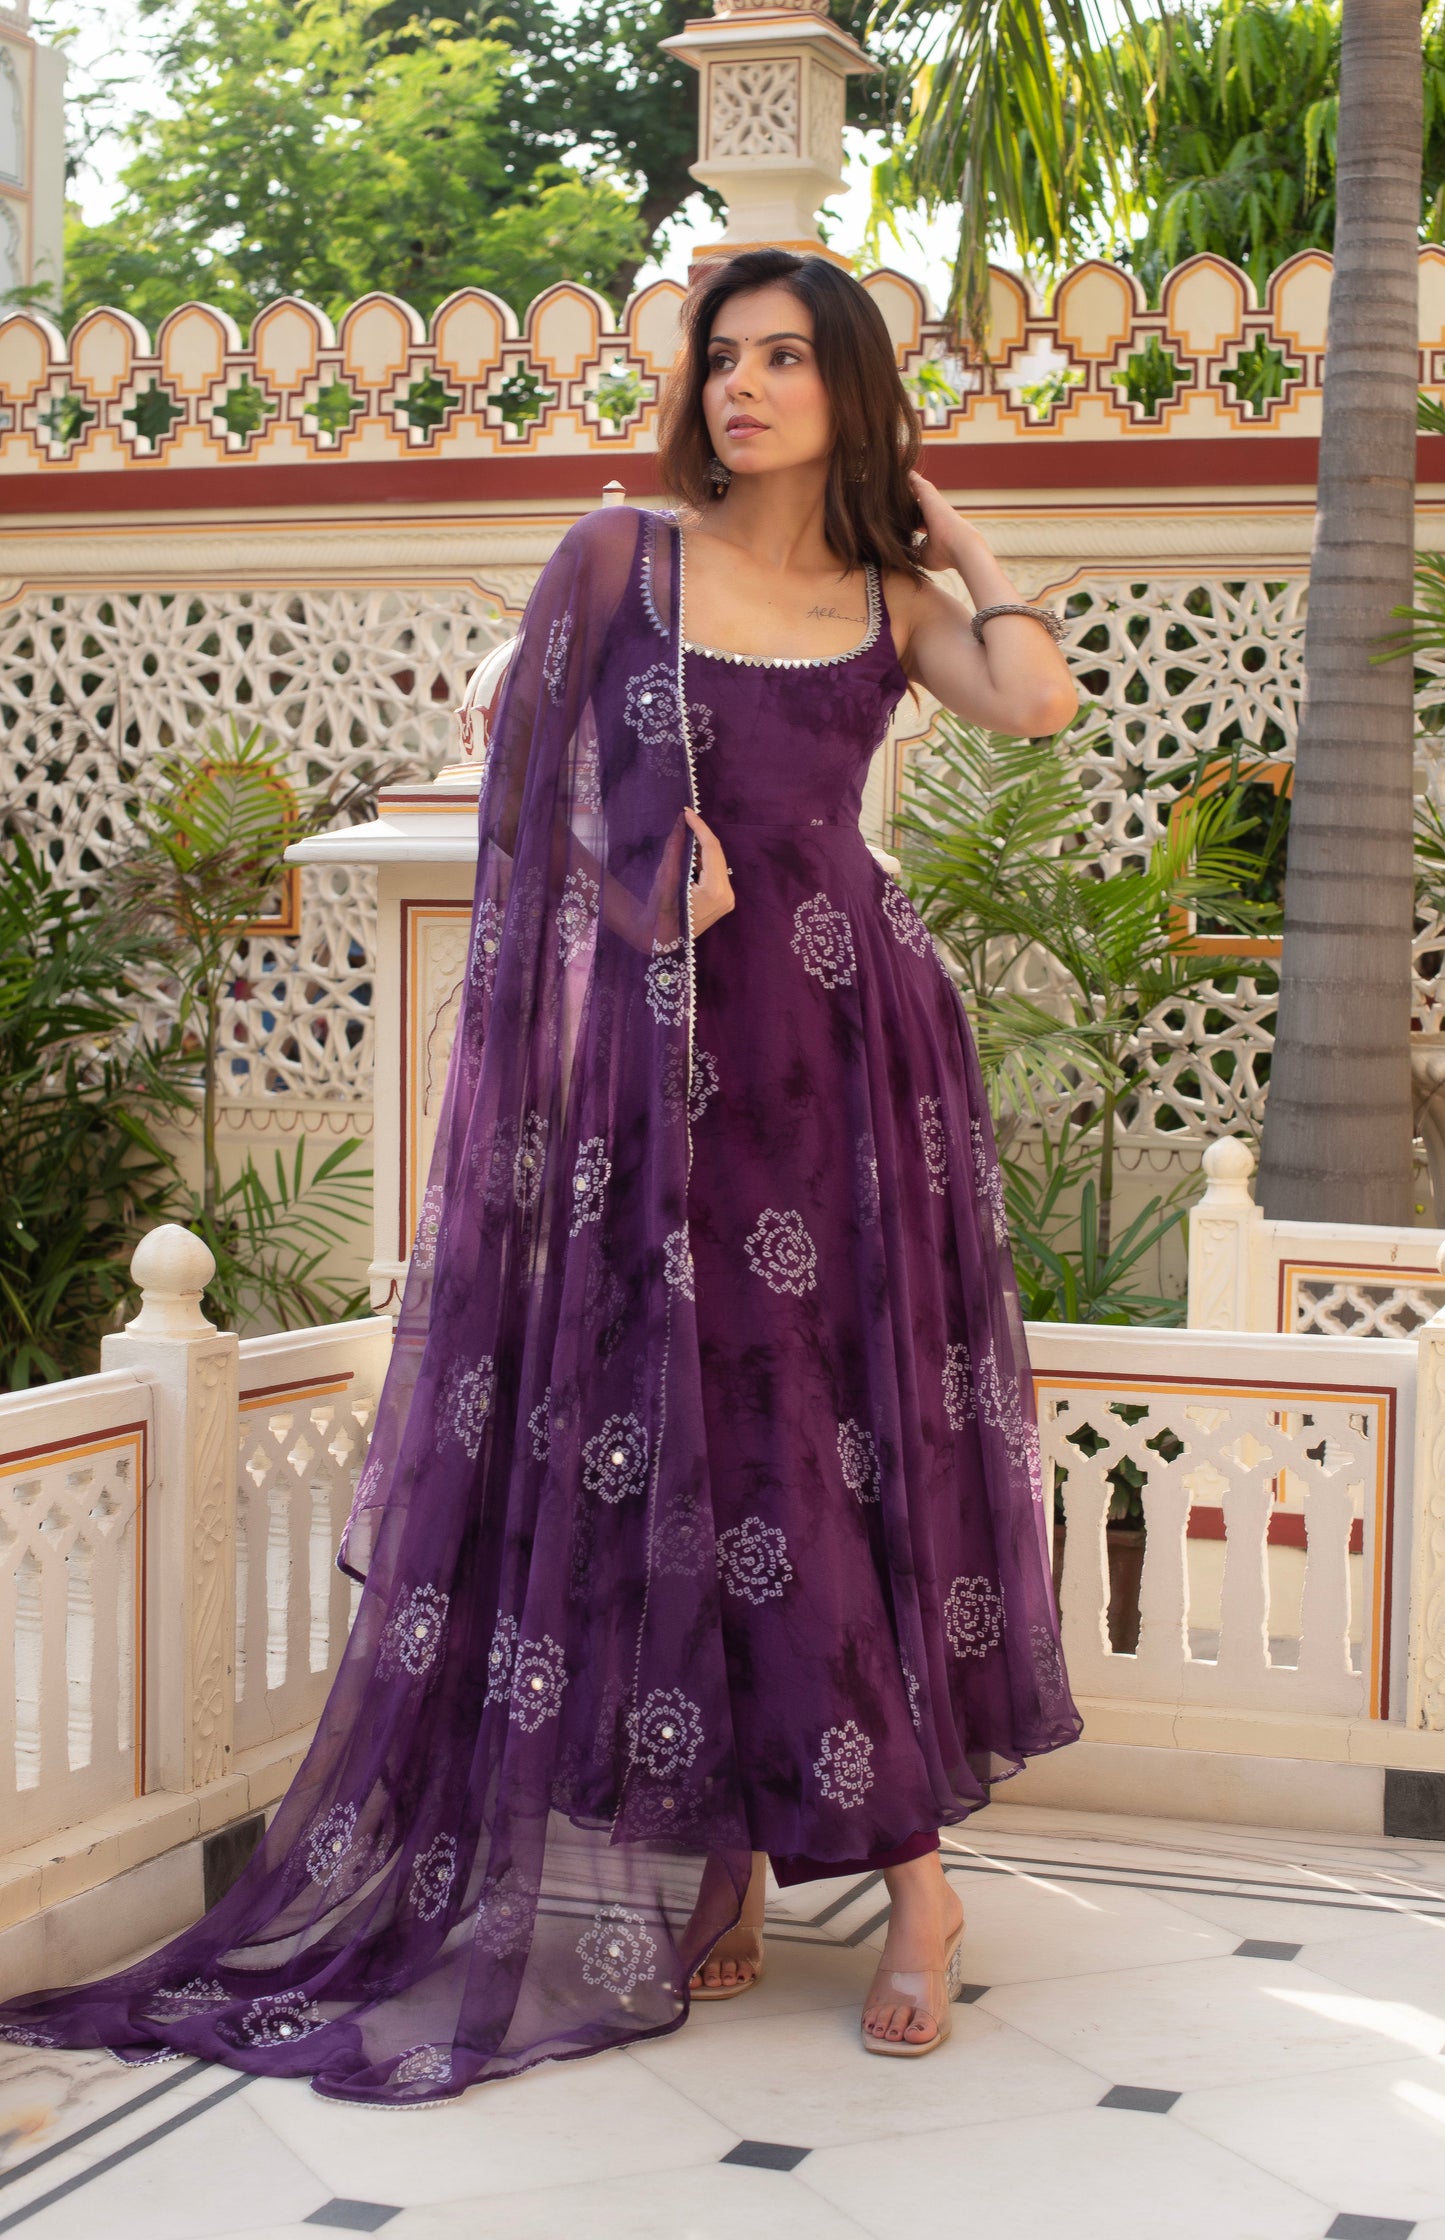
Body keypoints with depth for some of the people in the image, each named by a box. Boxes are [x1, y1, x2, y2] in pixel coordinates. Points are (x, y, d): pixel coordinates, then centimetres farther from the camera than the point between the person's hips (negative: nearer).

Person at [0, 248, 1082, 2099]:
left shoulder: (892, 600, 10)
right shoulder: (622, 556, 7)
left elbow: (1039, 698, -8)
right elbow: (539, 791, 6)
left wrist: (957, 537, 6)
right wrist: (656, 880, -7)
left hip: (847, 1049, 1)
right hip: (665, 1058, -1)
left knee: (855, 1444, -1)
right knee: (678, 1450, 1)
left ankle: (911, 1862, 5)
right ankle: (724, 1853, 12)